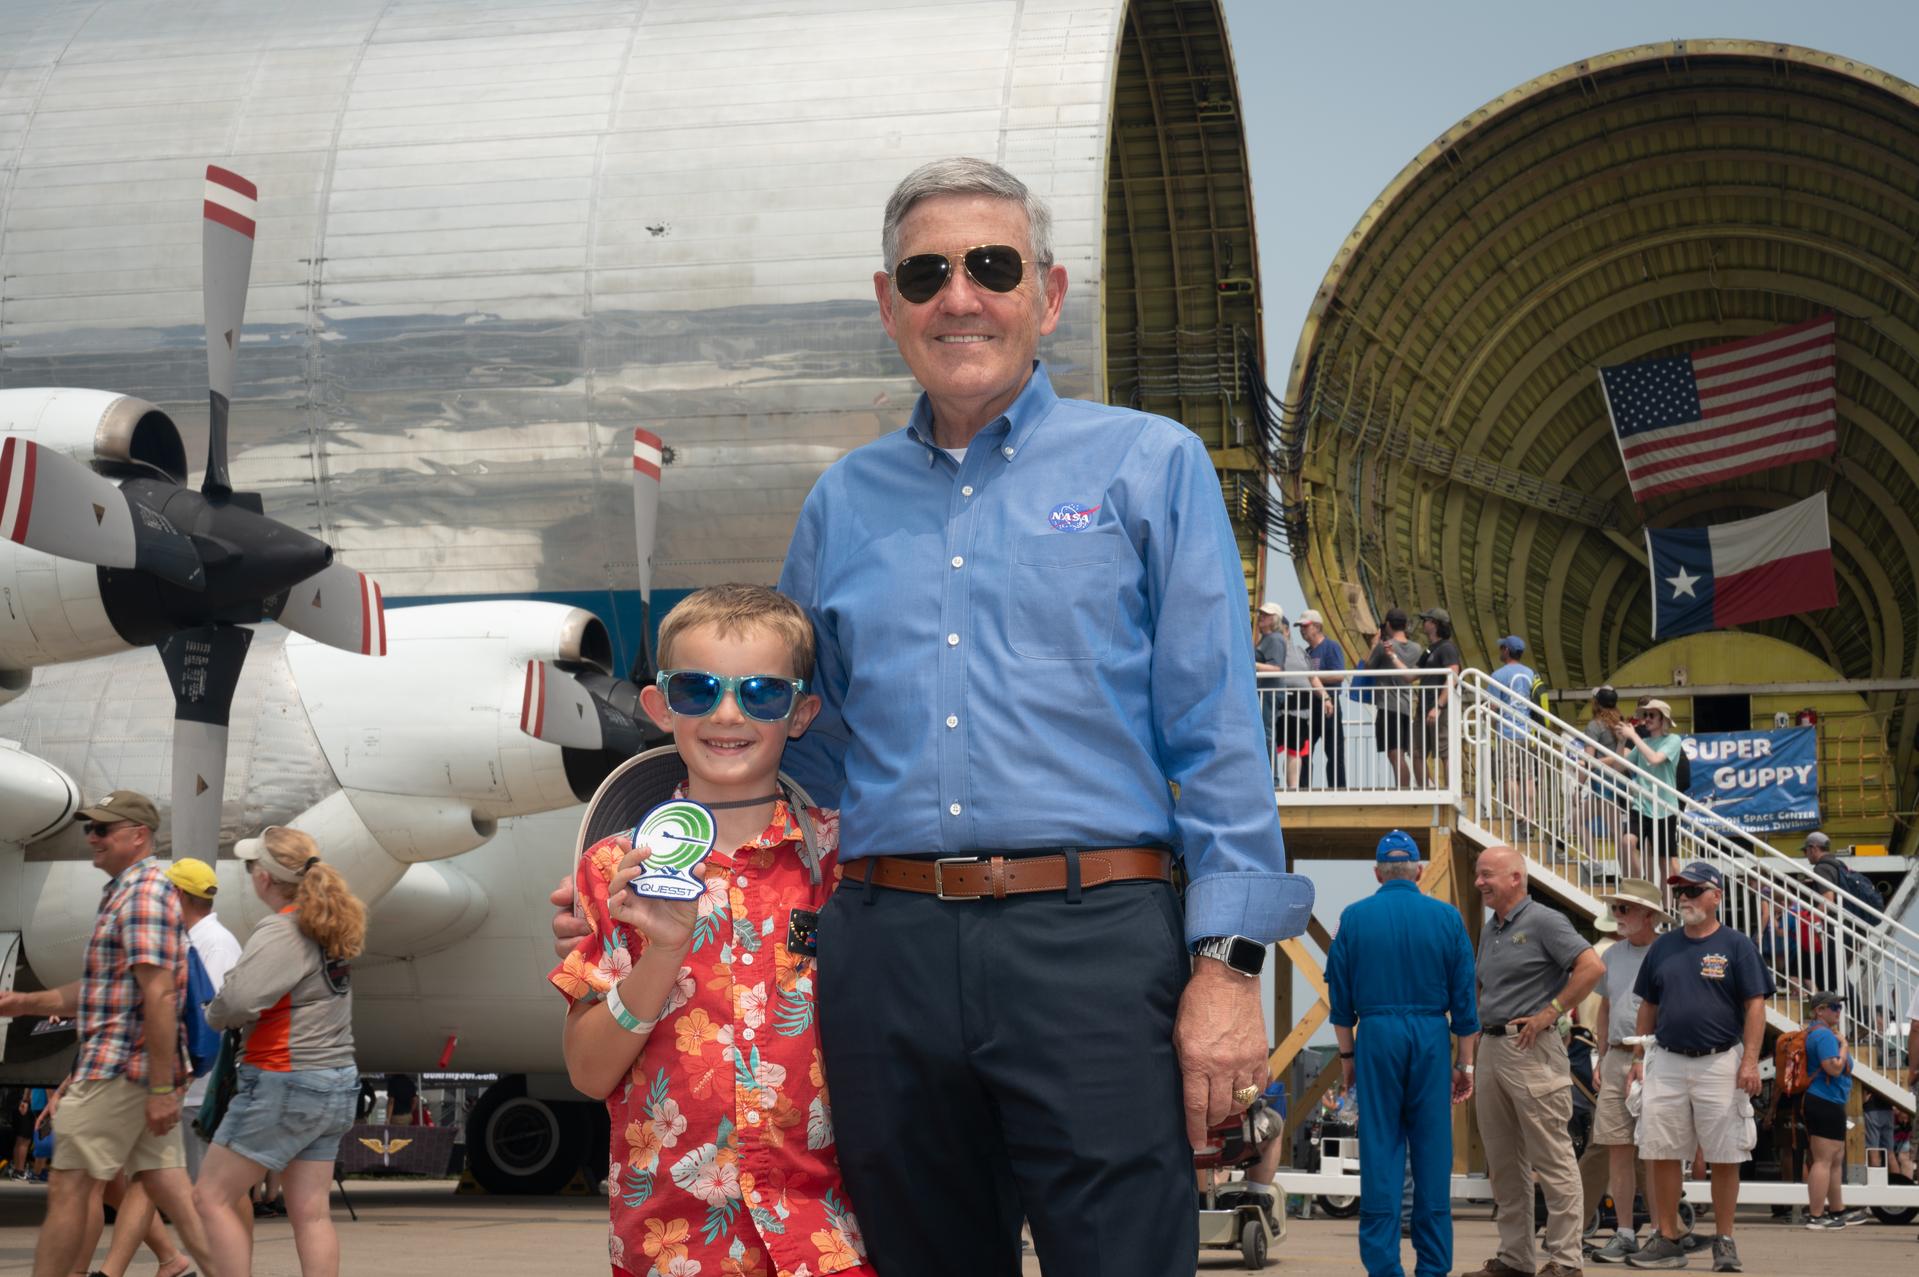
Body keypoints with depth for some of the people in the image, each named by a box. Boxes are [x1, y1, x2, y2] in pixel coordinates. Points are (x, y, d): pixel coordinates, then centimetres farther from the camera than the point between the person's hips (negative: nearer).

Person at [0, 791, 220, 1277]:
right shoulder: (125, 891, 19)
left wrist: (161, 1088, -23)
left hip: (119, 1069, -10)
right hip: (148, 1072, 10)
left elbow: (158, 994, -20)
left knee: (67, 1190, -3)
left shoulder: (143, 892, -13)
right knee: (168, 1186, 7)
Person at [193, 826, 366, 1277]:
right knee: (310, 1213, 6)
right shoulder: (329, 927, 11)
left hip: (284, 1087, -8)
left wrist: (212, 1014, -7)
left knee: (213, 1196, 2)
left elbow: (237, 1001, -29)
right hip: (335, 1086, 8)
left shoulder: (282, 931, -17)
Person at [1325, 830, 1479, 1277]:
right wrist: (1464, 1063, 9)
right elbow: (1464, 997, 5)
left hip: (1376, 1038, 0)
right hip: (1431, 1038, 1)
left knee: (1380, 1149, 2)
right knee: (1432, 1149, 5)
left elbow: (1340, 996, 5)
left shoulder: (1354, 918, 3)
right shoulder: (1446, 917, 4)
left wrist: (1346, 1055, 13)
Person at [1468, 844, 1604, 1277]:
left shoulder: (1543, 922, -8)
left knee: (1552, 1160, -5)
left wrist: (1550, 1012, -16)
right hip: (1491, 1047, 9)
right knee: (1504, 1163, 11)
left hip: (1530, 1050, -9)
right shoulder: (1489, 930, 17)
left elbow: (1592, 967, -17)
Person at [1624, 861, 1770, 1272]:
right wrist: (1638, 1058, 12)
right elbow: (1648, 1006, 17)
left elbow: (1754, 1006, -4)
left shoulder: (1737, 946, 0)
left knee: (1724, 1157, 0)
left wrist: (1750, 1060, -12)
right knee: (1659, 1153, 2)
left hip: (1720, 1063, -4)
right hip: (1666, 1061, 4)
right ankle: (1667, 1240, 9)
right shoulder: (1664, 946, 12)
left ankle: (1724, 1242, 10)